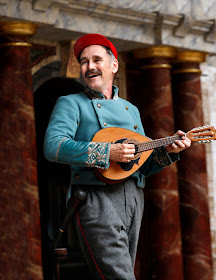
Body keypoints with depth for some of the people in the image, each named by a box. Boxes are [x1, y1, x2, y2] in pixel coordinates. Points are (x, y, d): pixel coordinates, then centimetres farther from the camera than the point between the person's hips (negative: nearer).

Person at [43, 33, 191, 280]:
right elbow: (52, 146, -13)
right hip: (95, 197, -6)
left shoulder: (131, 109, 25)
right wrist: (108, 153, -19)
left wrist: (168, 151, 4)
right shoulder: (71, 104, 6)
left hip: (134, 197, 6)